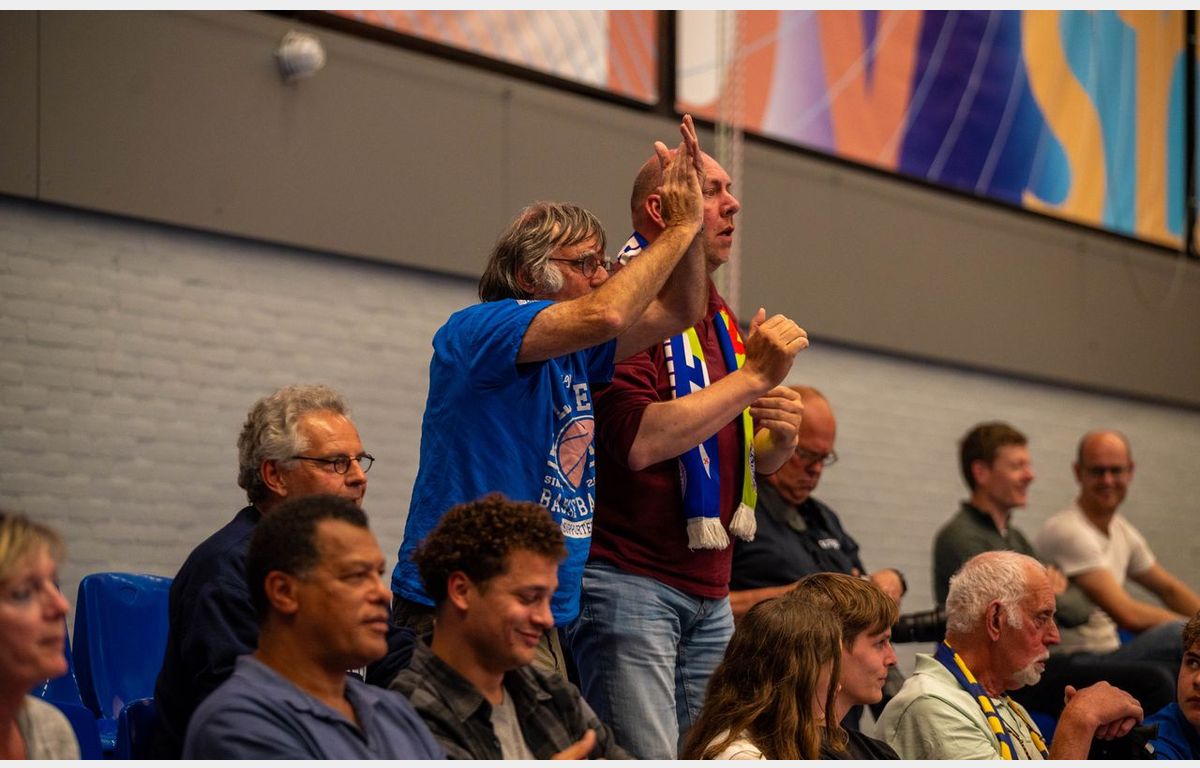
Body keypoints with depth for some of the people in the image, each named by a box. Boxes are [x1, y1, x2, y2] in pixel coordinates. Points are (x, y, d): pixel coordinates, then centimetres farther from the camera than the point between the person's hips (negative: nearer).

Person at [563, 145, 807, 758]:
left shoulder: (717, 316, 20)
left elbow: (757, 459, 28)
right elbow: (641, 442, -23)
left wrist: (780, 435, 3)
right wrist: (753, 376, -17)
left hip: (709, 592, 9)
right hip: (629, 580, -9)